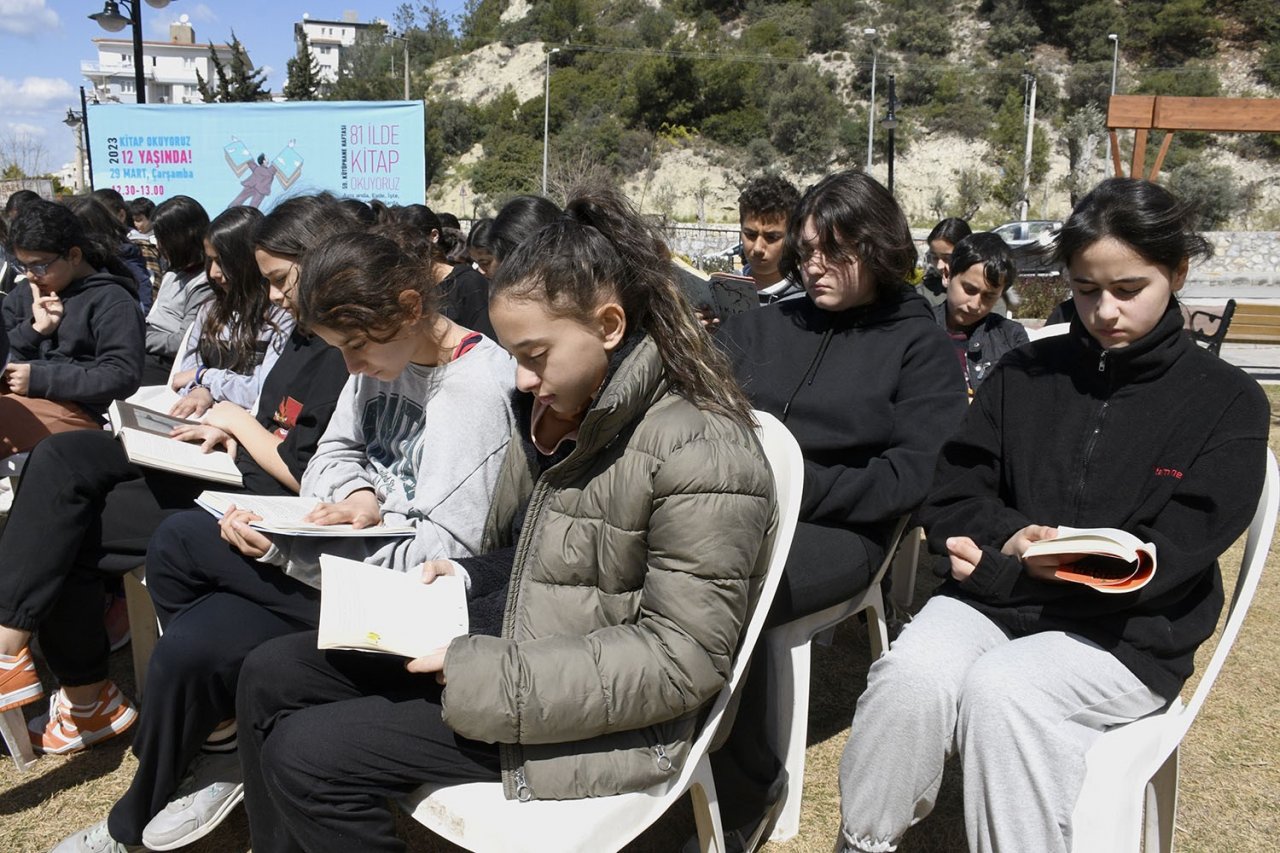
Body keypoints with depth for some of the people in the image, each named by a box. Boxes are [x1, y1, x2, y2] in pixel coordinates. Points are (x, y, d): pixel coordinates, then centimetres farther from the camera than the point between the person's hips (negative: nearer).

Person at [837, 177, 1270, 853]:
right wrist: (1010, 535, -15)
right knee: (910, 673, -27)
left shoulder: (1228, 402, 2)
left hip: (1128, 632, -2)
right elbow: (950, 496, 9)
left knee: (999, 690, -32)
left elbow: (1175, 555, -8)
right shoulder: (1024, 374, 11)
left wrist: (1003, 568, -16)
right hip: (995, 596, 3)